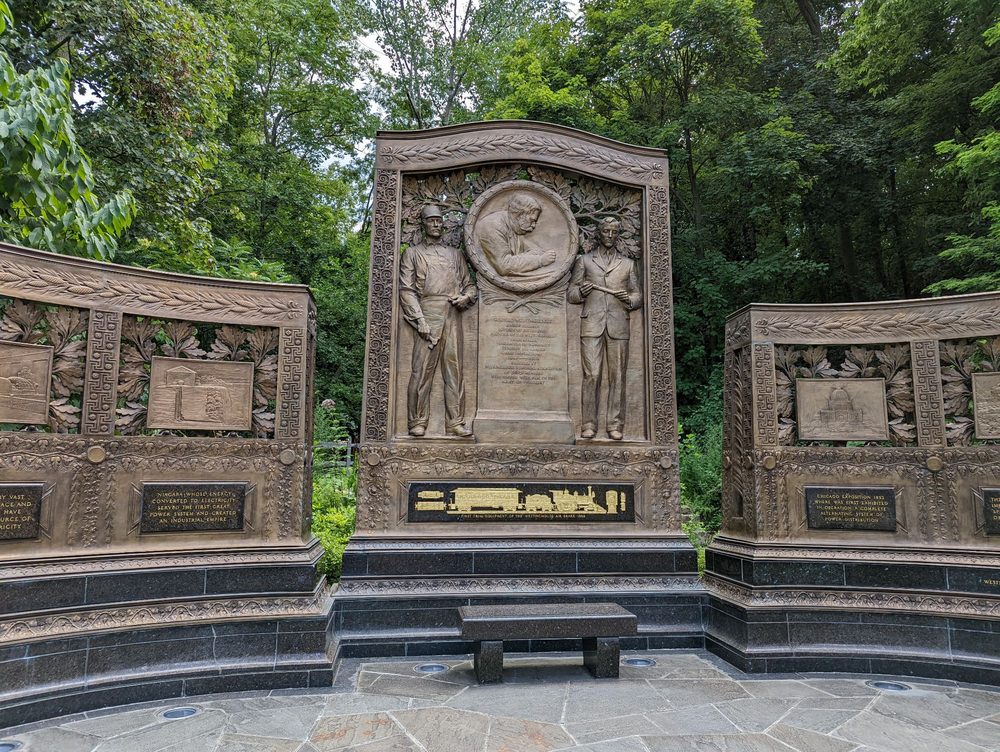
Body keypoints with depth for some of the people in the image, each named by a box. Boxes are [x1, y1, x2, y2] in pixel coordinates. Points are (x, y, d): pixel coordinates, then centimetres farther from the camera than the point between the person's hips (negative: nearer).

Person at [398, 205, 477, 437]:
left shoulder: (455, 254, 23)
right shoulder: (413, 253, 12)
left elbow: (469, 284, 24)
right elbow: (406, 290, 2)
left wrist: (467, 297, -2)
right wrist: (419, 320, -10)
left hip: (453, 317, 3)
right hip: (428, 316, -3)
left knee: (454, 370, 0)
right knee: (422, 370, -7)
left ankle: (455, 422, 3)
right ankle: (417, 423, -2)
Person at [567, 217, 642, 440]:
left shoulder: (628, 264, 20)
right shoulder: (584, 261, 16)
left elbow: (638, 295, 18)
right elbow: (570, 293, 14)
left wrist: (629, 300, -5)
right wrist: (581, 292, -9)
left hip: (618, 326, 1)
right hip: (591, 325, -1)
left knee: (617, 376, -2)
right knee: (591, 375, -7)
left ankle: (616, 425, 3)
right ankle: (589, 424, -2)